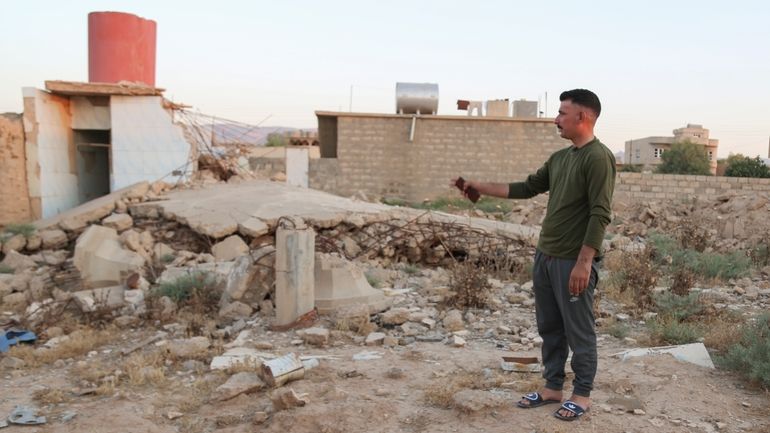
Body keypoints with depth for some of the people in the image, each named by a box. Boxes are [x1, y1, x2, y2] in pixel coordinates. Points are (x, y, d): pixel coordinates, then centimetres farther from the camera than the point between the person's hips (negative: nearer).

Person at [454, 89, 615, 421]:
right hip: (545, 256, 8)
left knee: (578, 332, 5)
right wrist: (483, 187, 16)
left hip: (573, 261, -8)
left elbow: (600, 215, -19)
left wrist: (584, 262, -22)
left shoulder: (598, 158, -14)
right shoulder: (558, 158, 13)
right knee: (549, 328, 15)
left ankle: (582, 395, 20)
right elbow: (527, 188, 19)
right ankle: (552, 388, 28)